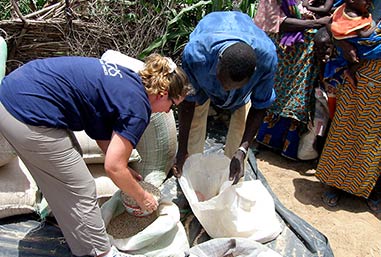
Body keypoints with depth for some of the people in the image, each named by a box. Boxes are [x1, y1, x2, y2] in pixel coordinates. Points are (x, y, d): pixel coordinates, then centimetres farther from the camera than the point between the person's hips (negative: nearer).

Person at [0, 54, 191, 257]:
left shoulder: (126, 79, 13)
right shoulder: (137, 106, -11)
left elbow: (104, 134, 22)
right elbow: (113, 167, -8)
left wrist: (125, 171, 27)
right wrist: (142, 197, 8)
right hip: (30, 118, -10)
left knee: (57, 184, 24)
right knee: (81, 191, 5)